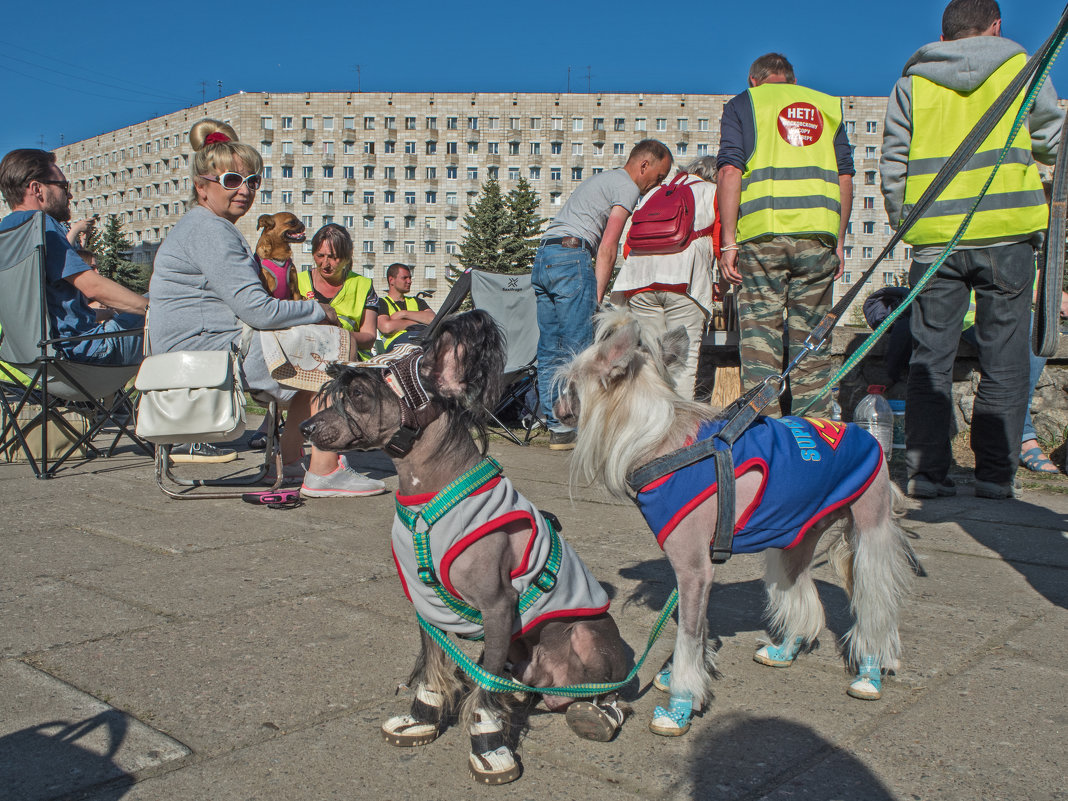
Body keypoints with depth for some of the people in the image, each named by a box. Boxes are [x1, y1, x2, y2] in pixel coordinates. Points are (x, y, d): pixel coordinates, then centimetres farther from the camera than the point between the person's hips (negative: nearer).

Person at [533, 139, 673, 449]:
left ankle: (555, 425, 8)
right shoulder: (627, 187, 1)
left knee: (550, 351, 6)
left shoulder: (599, 179, 31)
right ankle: (570, 427, -8)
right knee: (579, 350, -7)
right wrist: (597, 294, -8)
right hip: (571, 257, -9)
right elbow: (608, 245, -8)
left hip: (542, 256, 9)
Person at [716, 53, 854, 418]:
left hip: (763, 233, -3)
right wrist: (838, 241, 17)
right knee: (811, 337, 7)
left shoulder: (743, 104, 12)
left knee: (759, 334, 0)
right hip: (819, 232, 3)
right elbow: (845, 178, 14)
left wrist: (729, 241, -3)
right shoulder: (826, 105, 22)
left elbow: (730, 172, -2)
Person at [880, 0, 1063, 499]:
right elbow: (1053, 143, 13)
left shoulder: (912, 82, 9)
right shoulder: (1021, 67, 7)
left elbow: (892, 165, 7)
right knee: (1004, 360, 5)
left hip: (934, 238, 1)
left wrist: (904, 224, 17)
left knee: (930, 358, 6)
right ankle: (995, 474, 5)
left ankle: (925, 472, 4)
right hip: (1007, 233, -1)